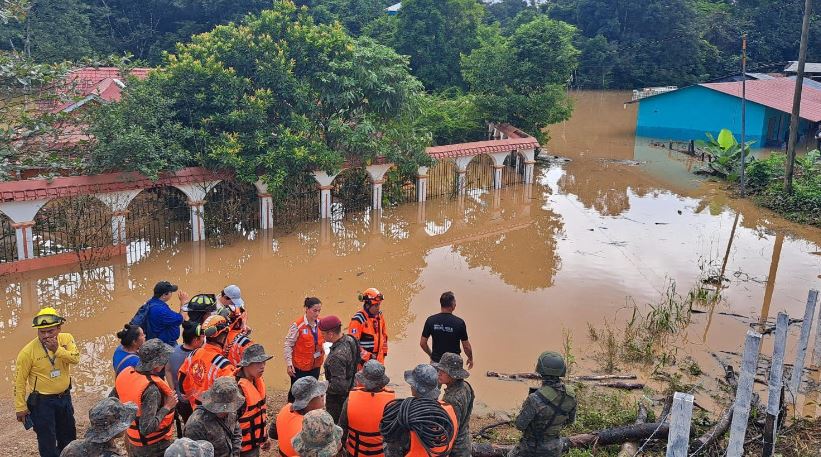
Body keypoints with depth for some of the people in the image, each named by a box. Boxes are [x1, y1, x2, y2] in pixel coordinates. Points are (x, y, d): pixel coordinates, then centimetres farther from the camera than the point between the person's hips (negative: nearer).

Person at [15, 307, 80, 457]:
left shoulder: (66, 339, -8)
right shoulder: (28, 351, -18)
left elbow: (75, 359, -22)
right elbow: (19, 381, -11)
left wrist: (57, 350, -35)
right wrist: (20, 407, -9)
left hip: (64, 398, 4)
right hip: (42, 401, -4)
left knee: (69, 437, 21)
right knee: (47, 443, 4)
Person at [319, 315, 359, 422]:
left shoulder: (337, 356, -34)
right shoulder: (350, 339, -7)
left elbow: (338, 385, -33)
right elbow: (357, 360, 10)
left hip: (338, 398, -9)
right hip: (351, 388, 9)